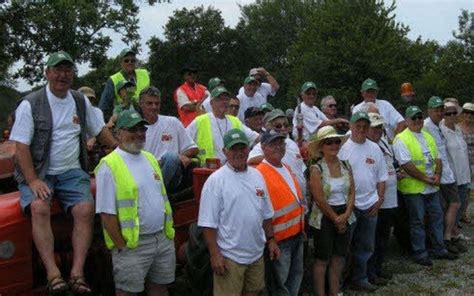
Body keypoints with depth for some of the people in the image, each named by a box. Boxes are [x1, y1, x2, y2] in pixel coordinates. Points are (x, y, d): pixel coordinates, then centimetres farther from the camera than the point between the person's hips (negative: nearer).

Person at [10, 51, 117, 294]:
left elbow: (99, 131, 22)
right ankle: (53, 275, -33)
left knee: (85, 210, -23)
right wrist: (32, 181, -18)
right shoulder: (30, 104, -4)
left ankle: (77, 274, -23)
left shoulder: (81, 101, 10)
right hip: (38, 172, -3)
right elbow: (21, 147, -9)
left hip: (72, 172, 3)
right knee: (39, 208, -31)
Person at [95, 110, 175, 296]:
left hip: (163, 238, 7)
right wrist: (122, 247, -14)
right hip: (133, 244, -6)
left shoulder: (150, 159, 12)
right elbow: (107, 213, -14)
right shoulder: (109, 166, -11)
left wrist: (169, 232, 12)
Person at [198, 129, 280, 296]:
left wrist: (271, 239, 13)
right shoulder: (216, 180, -12)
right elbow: (208, 223, -13)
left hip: (257, 254, 6)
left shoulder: (257, 176, 8)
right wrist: (214, 255, -16)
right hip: (229, 257, -6)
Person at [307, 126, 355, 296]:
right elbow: (320, 200, -15)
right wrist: (336, 219, -10)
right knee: (322, 259, 4)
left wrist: (346, 215, -11)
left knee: (339, 257, 13)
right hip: (325, 218, -5)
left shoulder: (346, 166, 4)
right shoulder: (317, 169, -12)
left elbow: (352, 192, 2)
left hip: (345, 217, 5)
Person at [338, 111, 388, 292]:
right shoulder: (342, 148, -9)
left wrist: (380, 198, 3)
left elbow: (381, 176, 13)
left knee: (366, 246, 14)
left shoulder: (375, 148, 8)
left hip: (370, 205, 5)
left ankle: (359, 279, 28)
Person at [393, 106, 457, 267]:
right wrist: (426, 179, -17)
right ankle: (420, 254, 12)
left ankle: (439, 249, 26)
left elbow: (437, 158, 13)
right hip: (414, 188, -7)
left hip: (432, 187, 7)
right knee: (417, 221, 1)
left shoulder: (428, 136, 13)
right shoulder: (401, 139, -12)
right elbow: (407, 165, -19)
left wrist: (437, 175, -5)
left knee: (437, 217, 14)